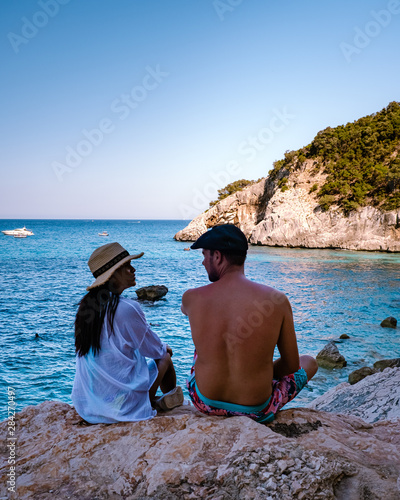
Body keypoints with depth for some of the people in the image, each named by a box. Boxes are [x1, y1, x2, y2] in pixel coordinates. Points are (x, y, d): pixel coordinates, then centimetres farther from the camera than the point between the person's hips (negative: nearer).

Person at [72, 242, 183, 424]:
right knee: (164, 357, 14)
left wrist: (159, 347, 24)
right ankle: (169, 400, 35)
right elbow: (154, 349, -7)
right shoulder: (127, 308, -22)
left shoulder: (86, 305, 1)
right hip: (118, 405, -7)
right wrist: (164, 348, 17)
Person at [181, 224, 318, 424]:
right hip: (256, 411, -2)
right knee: (309, 362, 26)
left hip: (204, 404, 2)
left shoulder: (192, 298, -14)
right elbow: (291, 365, -6)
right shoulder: (277, 300, -18)